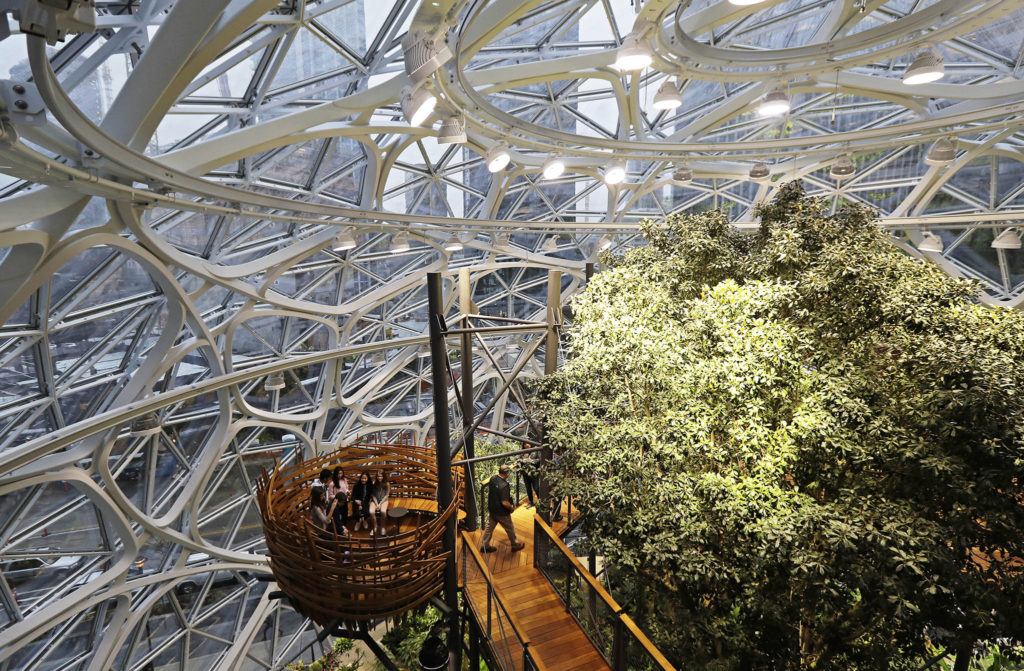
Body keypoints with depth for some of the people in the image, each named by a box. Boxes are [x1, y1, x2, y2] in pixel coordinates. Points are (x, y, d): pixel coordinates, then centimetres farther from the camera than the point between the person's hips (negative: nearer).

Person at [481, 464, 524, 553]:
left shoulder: (492, 478, -11)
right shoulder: (504, 485, -34)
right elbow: (505, 503, -32)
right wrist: (512, 508, -13)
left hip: (491, 509, 7)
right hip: (501, 513, -6)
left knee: (490, 527, 23)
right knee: (510, 529, 16)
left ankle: (484, 545, 35)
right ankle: (515, 545, 36)